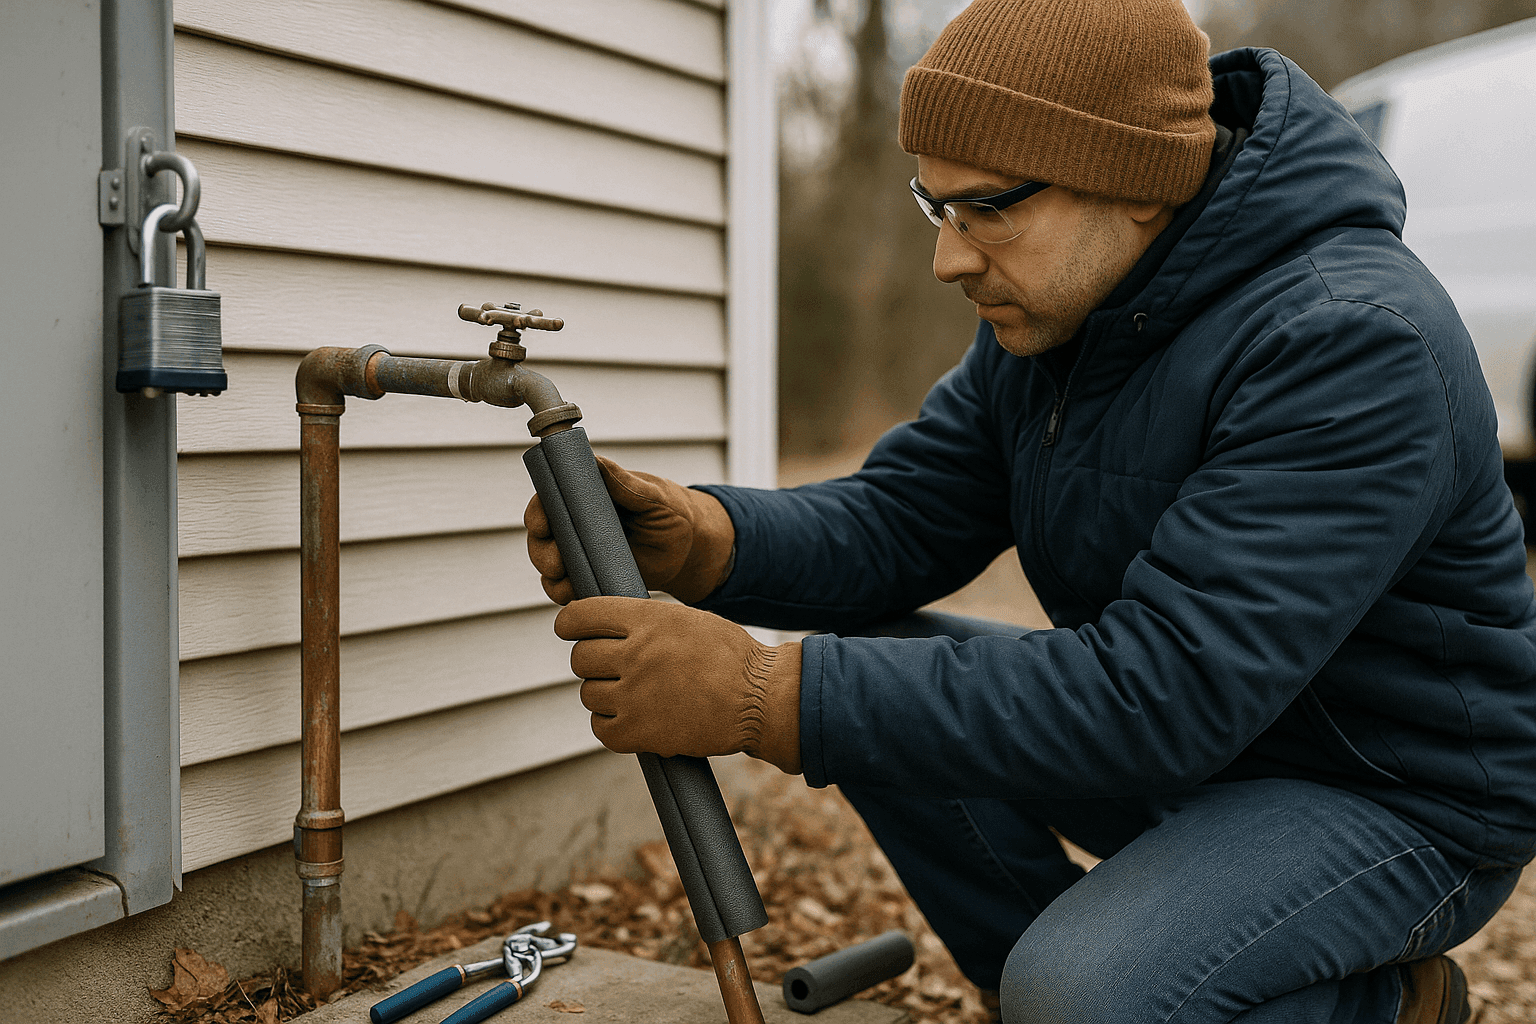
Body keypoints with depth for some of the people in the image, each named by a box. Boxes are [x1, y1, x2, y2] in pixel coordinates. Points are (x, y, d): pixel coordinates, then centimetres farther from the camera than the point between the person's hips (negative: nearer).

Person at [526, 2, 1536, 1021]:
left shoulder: (1351, 343, -30)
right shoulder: (1055, 303, -2)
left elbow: (1164, 691, -37)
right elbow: (901, 517, -1)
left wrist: (767, 701, -39)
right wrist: (707, 541, -24)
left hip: (1400, 801, -7)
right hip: (1189, 743, 8)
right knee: (870, 679, -6)